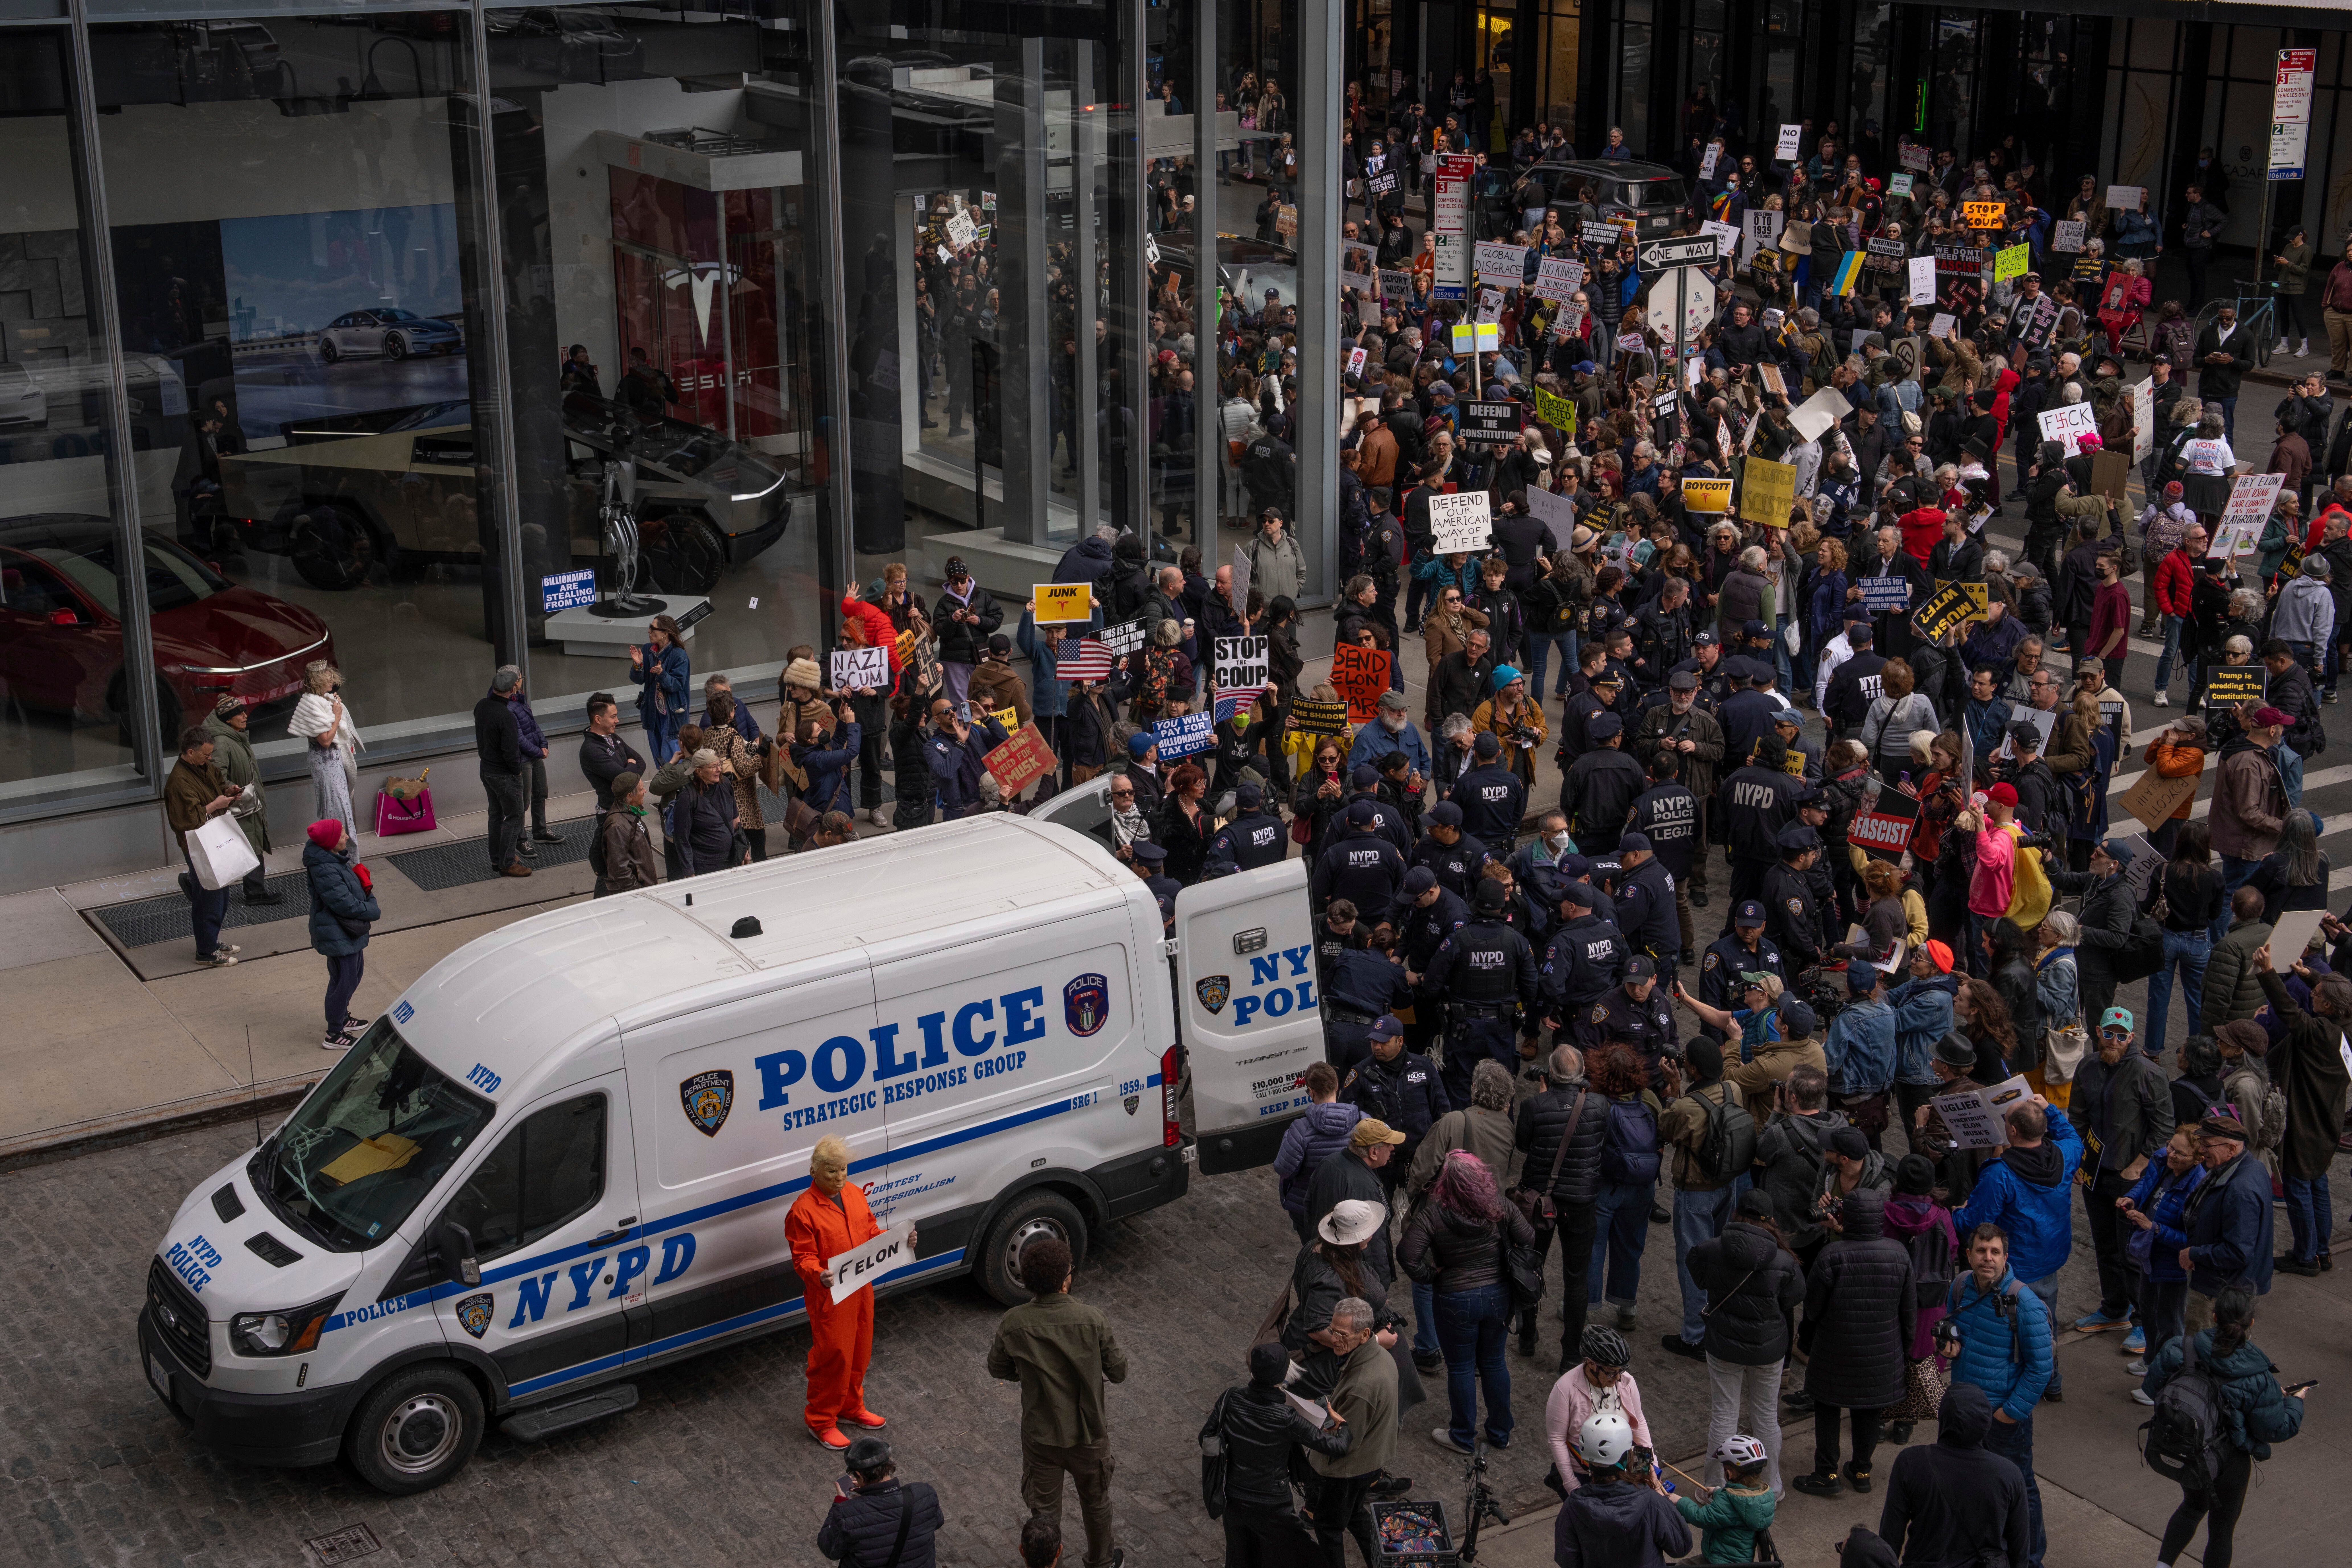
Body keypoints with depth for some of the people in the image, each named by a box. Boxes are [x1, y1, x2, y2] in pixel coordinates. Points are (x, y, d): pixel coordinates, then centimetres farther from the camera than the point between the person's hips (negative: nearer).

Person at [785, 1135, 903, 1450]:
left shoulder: (855, 1194, 4)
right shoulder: (803, 1211, -19)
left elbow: (871, 1233, 13)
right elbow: (803, 1258, -19)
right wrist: (819, 1276, -38)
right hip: (828, 1296, -7)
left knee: (860, 1352, 19)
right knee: (833, 1356, 0)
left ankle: (851, 1407, 40)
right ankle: (821, 1422, 17)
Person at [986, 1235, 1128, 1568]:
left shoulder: (1013, 1325, -20)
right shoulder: (1093, 1320, -23)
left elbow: (998, 1370, -3)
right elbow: (1118, 1372, -13)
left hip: (1040, 1437, 0)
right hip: (1088, 1435, 0)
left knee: (1044, 1509, 20)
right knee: (1096, 1500, 27)